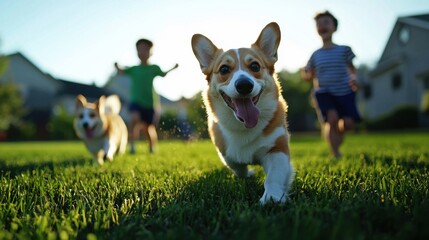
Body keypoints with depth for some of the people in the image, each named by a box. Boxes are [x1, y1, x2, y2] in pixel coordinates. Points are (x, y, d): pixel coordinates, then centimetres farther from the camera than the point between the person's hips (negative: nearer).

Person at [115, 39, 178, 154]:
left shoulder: (154, 68, 5)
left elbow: (163, 74, -5)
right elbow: (122, 72, -5)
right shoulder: (134, 69, 6)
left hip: (150, 103, 0)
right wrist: (117, 67, -23)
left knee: (149, 129, 7)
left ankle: (152, 148, 33)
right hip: (136, 101, 0)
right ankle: (132, 146, -23)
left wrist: (172, 68, -18)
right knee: (134, 118, -29)